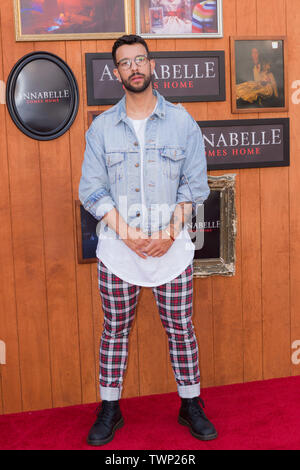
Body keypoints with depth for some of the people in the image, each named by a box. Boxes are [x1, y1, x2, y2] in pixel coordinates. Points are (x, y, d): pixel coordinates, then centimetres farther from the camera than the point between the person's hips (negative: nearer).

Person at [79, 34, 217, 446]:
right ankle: (110, 410, 25)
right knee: (115, 330, 10)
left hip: (172, 247, 0)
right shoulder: (101, 127, 3)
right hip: (117, 248, 1)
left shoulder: (182, 122, 2)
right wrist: (127, 233, -14)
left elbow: (195, 184, 1)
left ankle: (191, 406, 26)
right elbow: (92, 190, -2)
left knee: (181, 330, 8)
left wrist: (171, 230, -13)